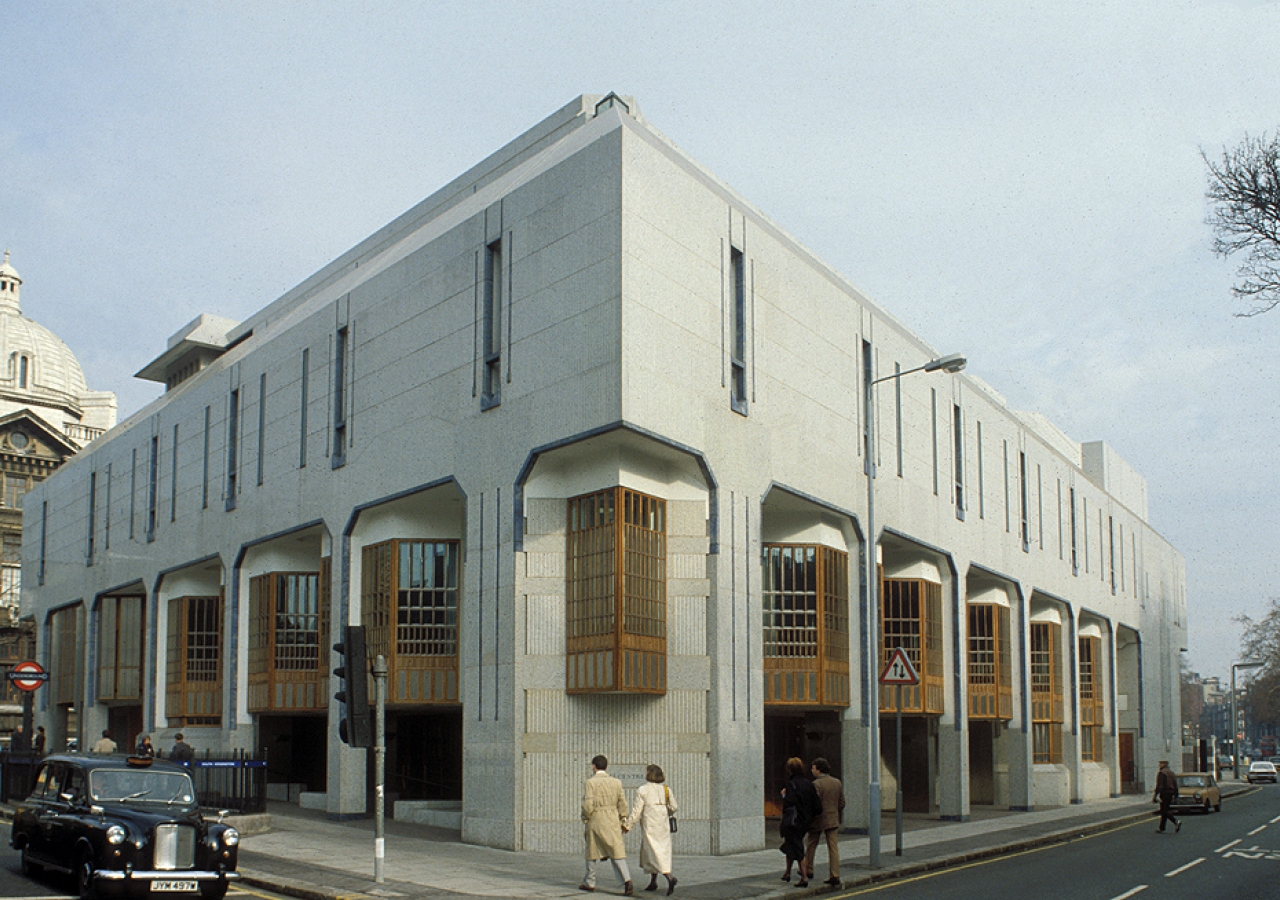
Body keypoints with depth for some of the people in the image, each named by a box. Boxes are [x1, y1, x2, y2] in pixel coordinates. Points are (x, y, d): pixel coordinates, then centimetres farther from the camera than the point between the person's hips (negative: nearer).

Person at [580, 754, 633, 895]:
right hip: (613, 821, 3)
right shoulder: (616, 782, 6)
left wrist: (585, 820, 0)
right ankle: (627, 880, -18)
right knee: (617, 851, -1)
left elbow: (588, 805, -12)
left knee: (592, 852, 13)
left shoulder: (591, 782, -8)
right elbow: (622, 804, 9)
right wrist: (623, 822, 18)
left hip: (595, 821, -3)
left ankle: (589, 882, 23)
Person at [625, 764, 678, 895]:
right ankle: (653, 882, 17)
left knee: (655, 851, -8)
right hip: (664, 825, 6)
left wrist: (628, 826, 2)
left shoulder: (642, 790, -8)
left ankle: (669, 877, -26)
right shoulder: (666, 789, 6)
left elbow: (636, 810, -7)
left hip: (650, 826, -6)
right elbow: (674, 807, 7)